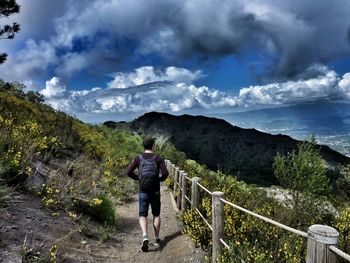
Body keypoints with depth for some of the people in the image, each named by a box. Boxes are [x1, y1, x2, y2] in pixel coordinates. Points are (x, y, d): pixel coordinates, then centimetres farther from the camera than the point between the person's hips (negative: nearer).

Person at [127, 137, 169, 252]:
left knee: (143, 215, 4)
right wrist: (160, 179, 7)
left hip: (143, 191, 0)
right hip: (155, 191, 0)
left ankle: (145, 236, -19)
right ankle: (157, 239, 22)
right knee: (156, 215, 16)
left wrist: (138, 178, 10)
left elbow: (129, 172, -6)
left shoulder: (138, 158, 0)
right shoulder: (158, 158, -3)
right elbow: (165, 173, -13)